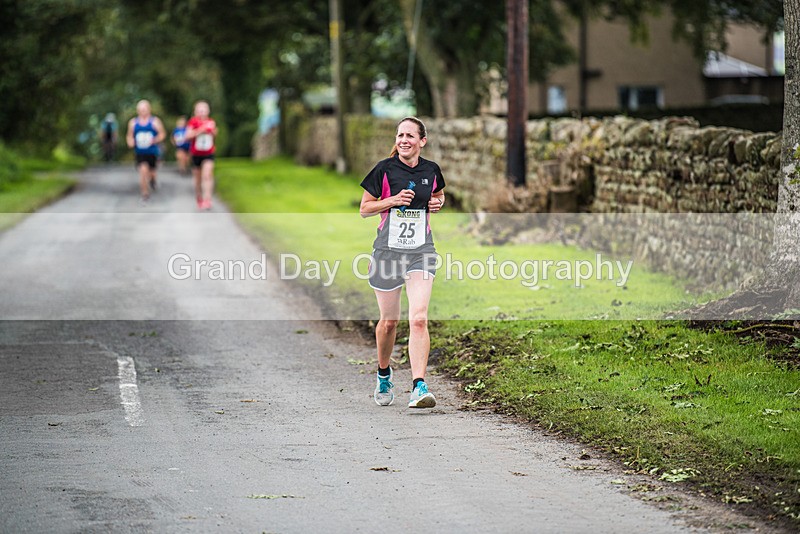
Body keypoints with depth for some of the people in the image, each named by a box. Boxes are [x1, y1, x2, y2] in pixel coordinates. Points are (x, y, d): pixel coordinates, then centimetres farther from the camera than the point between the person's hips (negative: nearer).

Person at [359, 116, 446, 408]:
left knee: (418, 319, -15)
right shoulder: (384, 169, -3)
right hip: (388, 249, -1)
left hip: (421, 250, 1)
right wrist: (393, 200, -14)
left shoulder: (431, 171, 5)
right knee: (389, 321, 9)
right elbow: (364, 209, 2)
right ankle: (383, 374, 36)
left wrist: (438, 203, 4)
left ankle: (419, 387, -19)